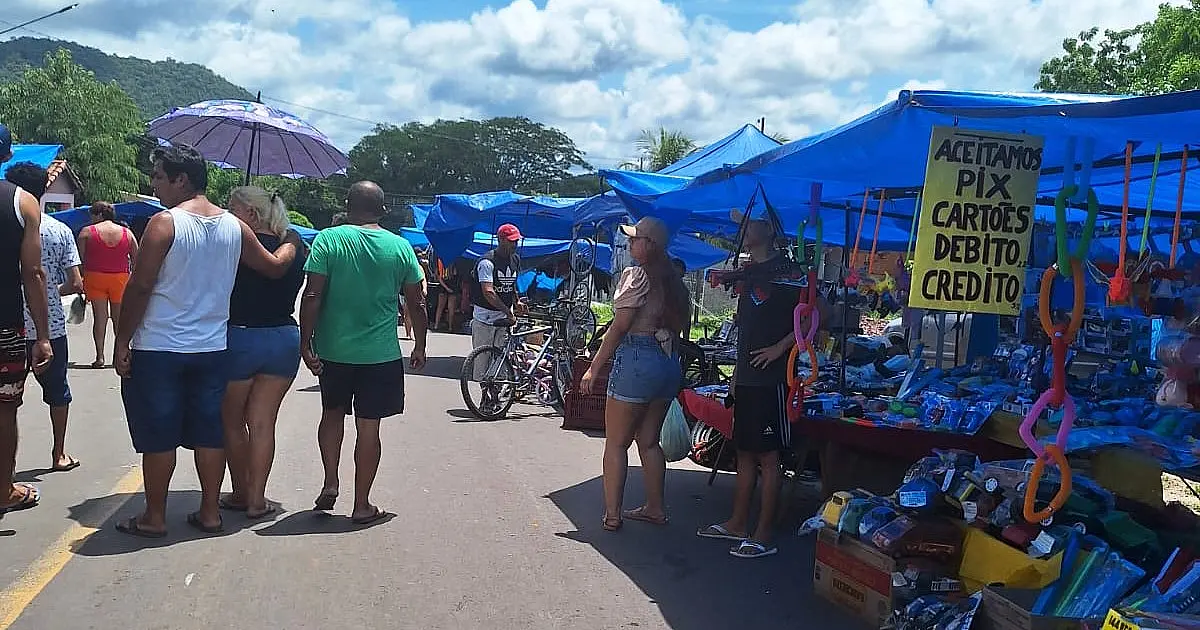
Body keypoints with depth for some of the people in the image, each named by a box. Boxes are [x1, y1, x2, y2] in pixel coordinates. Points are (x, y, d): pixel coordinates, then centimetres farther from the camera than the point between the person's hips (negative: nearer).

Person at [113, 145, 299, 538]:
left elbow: (140, 287, -14)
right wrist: (291, 244, 37)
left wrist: (122, 342, -6)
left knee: (158, 435, 5)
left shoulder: (164, 222, -12)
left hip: (158, 349, -5)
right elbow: (274, 267, 17)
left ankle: (154, 518, 14)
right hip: (212, 348, 5)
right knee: (209, 432, 11)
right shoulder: (235, 227, 4)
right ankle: (210, 513, 18)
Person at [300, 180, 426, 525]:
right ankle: (362, 505, 14)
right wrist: (420, 347, 15)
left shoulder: (328, 240, -5)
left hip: (333, 350, 0)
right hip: (381, 353, 0)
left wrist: (306, 343, -4)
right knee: (368, 427, 7)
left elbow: (312, 297, -10)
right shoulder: (400, 247, 0)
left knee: (332, 412, 23)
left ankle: (330, 484, 15)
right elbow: (417, 303, 4)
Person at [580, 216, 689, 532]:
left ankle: (612, 514, 2)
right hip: (668, 364, 8)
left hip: (636, 360, -8)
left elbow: (619, 327, -14)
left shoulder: (636, 275, -11)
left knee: (616, 443, 1)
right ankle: (655, 508, 23)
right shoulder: (674, 281, 12)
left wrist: (594, 368, -9)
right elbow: (678, 326, 13)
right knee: (649, 442, 17)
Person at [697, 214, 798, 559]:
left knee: (767, 456, -3)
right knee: (745, 452, 14)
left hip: (770, 379, -9)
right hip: (747, 378, 9)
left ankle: (763, 536, 3)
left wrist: (779, 347, -19)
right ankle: (738, 523, 23)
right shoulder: (749, 272, 17)